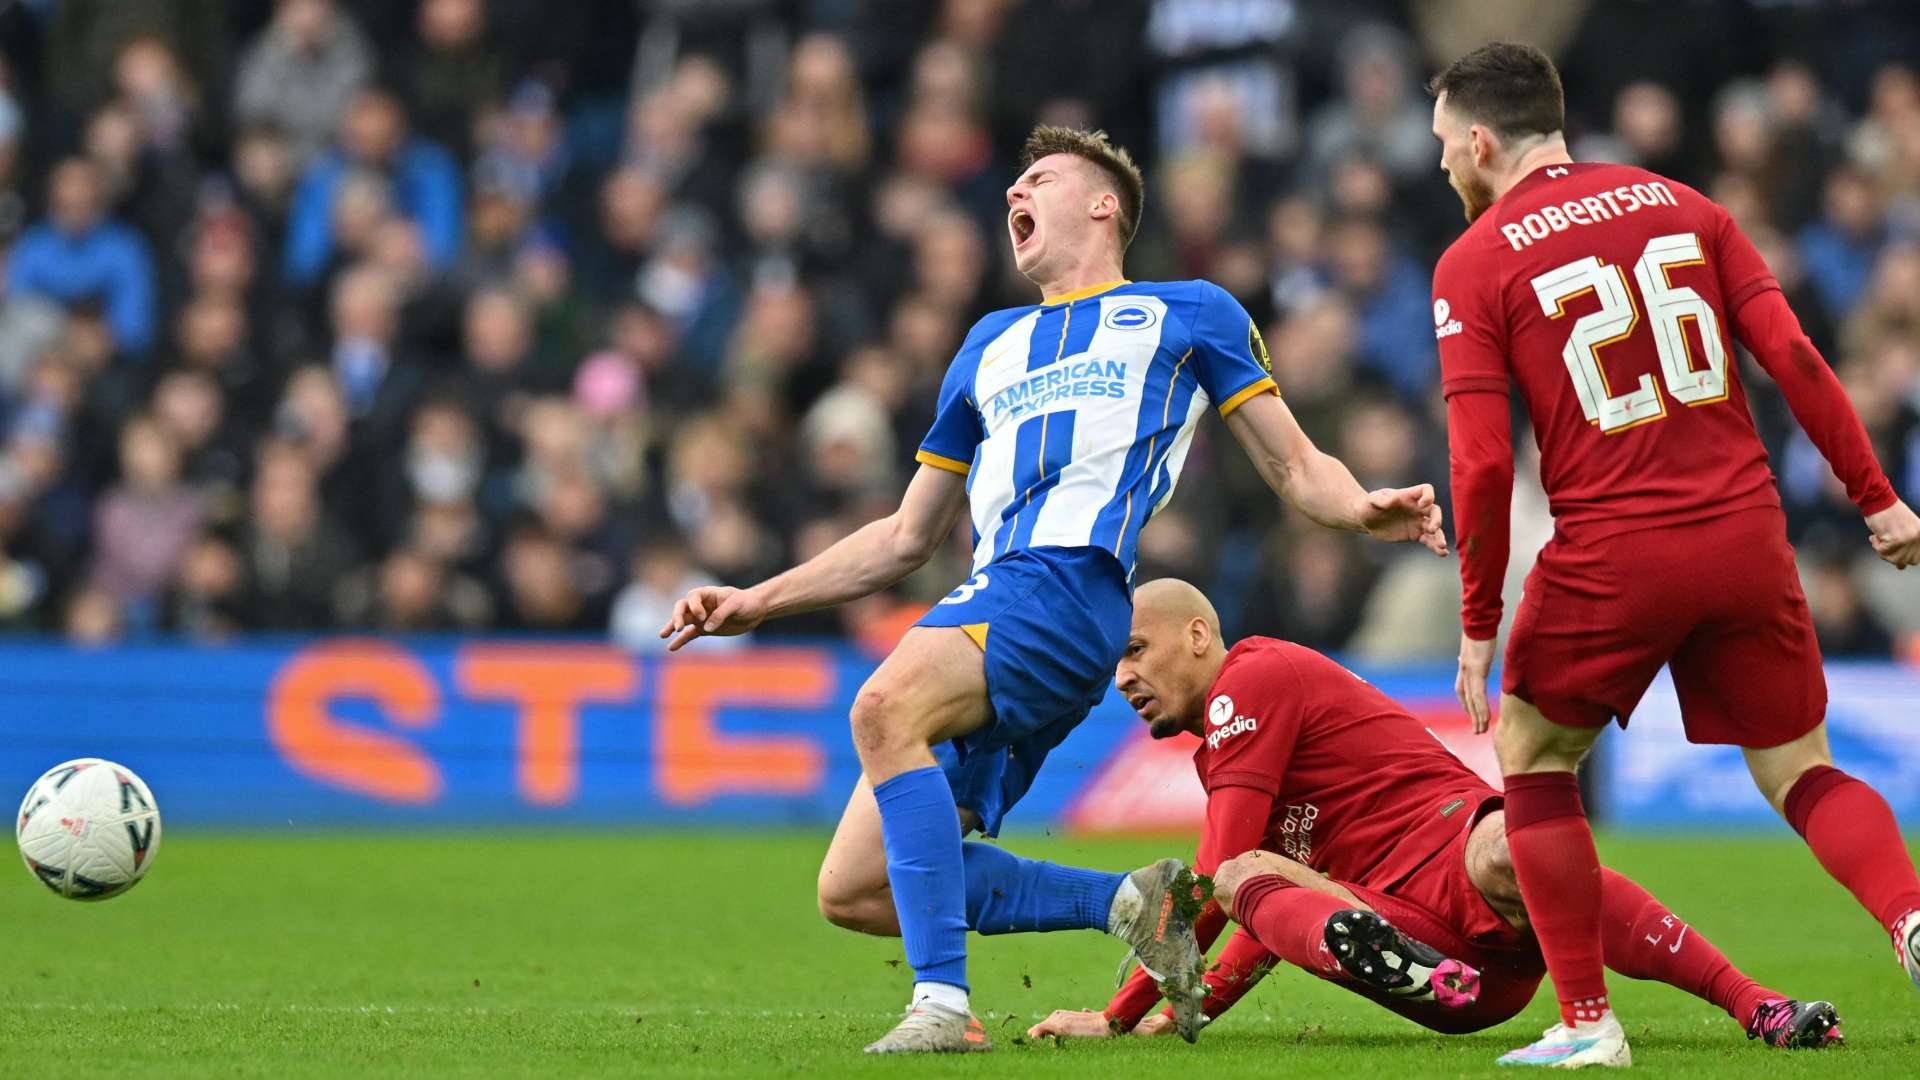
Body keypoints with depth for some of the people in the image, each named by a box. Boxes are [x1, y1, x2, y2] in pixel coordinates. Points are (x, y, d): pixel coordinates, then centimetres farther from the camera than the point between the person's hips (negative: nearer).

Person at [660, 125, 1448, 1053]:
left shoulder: (1189, 313, 18)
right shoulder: (991, 347, 33)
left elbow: (1294, 468, 14)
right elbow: (907, 538, 35)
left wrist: (1366, 510, -9)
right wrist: (755, 602, 27)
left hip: (1070, 586, -7)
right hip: (986, 602, 7)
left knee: (886, 707, -36)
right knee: (853, 891, -5)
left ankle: (944, 1003, -37)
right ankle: (1133, 903, 4)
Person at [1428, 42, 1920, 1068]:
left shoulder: (1474, 263, -1)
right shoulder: (1679, 205, 10)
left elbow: (1481, 463, -8)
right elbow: (1794, 358, 3)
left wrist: (1478, 625, -1)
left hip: (1611, 558, -4)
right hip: (1746, 538, 4)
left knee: (1531, 753, 18)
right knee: (1799, 772, 14)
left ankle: (1587, 1022, 12)